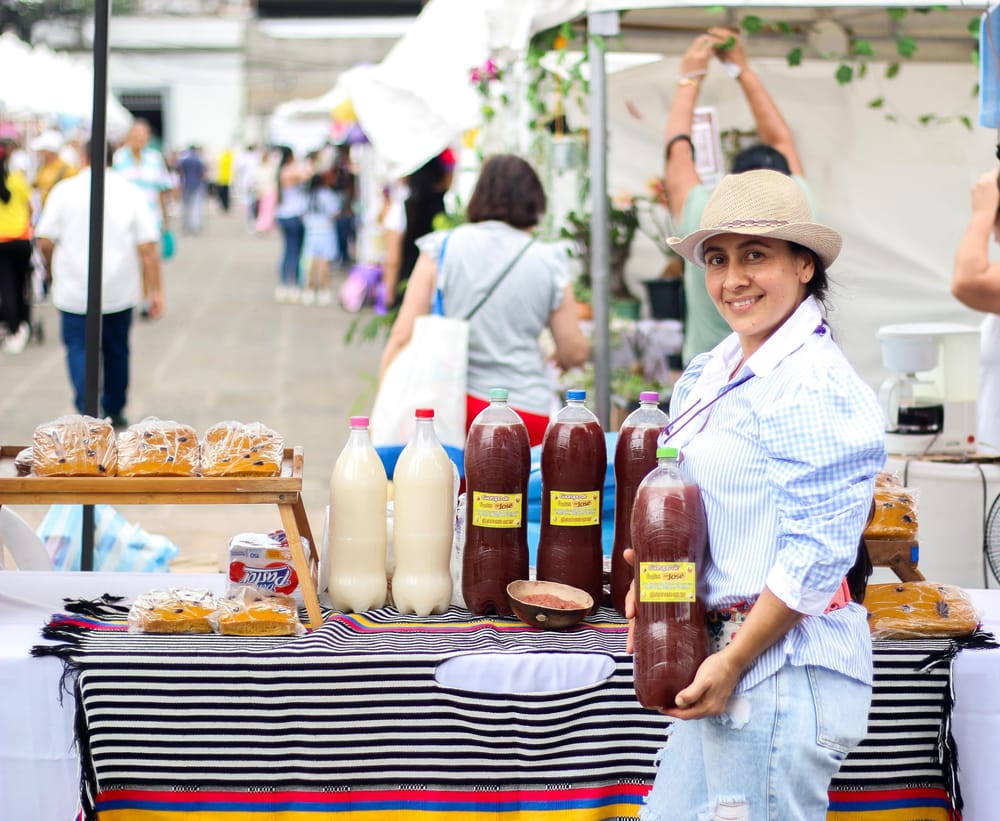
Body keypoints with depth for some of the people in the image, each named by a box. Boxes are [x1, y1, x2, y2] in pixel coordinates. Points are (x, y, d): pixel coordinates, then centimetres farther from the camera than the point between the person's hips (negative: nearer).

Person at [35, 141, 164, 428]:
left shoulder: (64, 190, -6)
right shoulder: (130, 192, -2)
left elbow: (45, 241, -5)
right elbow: (148, 247, -7)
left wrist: (53, 270, 16)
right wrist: (155, 291, -2)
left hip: (74, 292, -2)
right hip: (120, 292, 2)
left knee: (80, 351, 1)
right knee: (116, 351, 18)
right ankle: (114, 411, 31)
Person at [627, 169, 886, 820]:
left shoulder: (815, 386, -16)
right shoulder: (713, 371, 12)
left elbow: (818, 553, -20)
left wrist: (733, 662, -17)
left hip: (783, 666, -9)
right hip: (722, 651, 9)